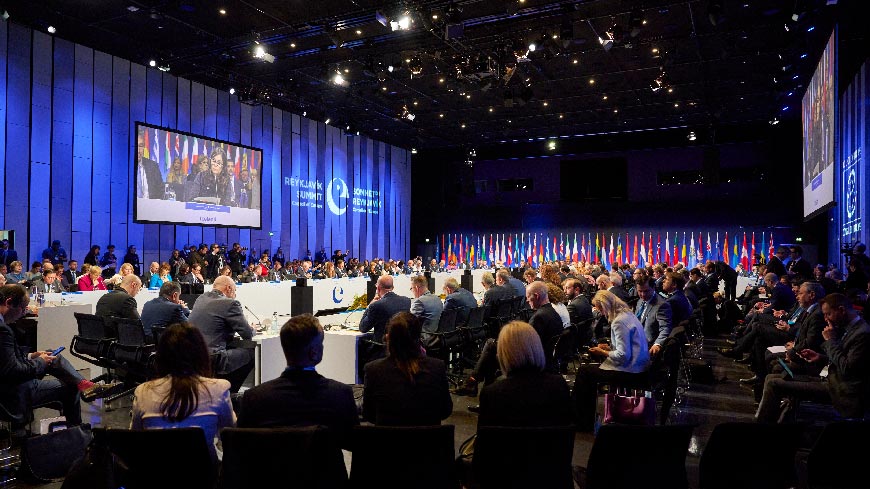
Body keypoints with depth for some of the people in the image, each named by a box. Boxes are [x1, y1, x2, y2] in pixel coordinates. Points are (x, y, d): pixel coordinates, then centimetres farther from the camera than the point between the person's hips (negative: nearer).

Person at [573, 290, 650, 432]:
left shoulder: (619, 322, -20)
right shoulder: (628, 314, 11)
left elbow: (623, 356, -25)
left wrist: (603, 353, -10)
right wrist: (609, 348, 9)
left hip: (629, 372, -10)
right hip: (637, 368, 10)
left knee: (583, 371, 0)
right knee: (590, 368, 20)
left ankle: (581, 423, 11)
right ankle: (588, 418, 25)